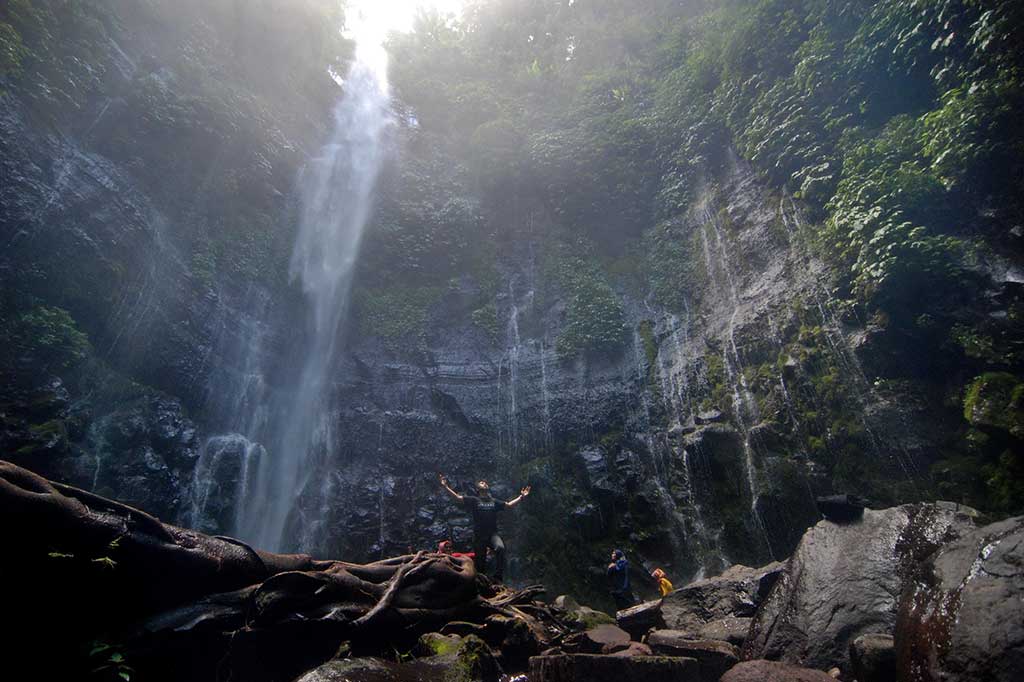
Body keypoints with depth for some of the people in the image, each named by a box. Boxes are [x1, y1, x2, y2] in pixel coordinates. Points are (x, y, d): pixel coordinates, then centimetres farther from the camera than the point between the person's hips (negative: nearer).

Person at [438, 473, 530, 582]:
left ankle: (498, 577, -23)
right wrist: (445, 486, -11)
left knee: (500, 548, -28)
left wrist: (521, 497, 16)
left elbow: (509, 505, 22)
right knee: (480, 562, 3)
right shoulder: (474, 500, 8)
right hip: (479, 536, -1)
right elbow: (457, 497, 0)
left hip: (493, 534, 1)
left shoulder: (494, 501, 18)